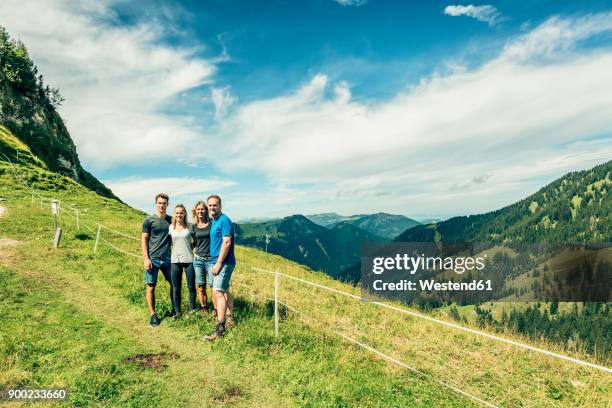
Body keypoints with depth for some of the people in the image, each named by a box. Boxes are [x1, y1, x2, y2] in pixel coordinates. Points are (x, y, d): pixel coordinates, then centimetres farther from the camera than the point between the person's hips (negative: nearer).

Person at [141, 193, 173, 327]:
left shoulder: (171, 220, 7)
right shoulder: (149, 220, -3)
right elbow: (143, 240, -3)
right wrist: (146, 258, -10)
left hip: (167, 258, 4)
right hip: (153, 259, -3)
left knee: (173, 284, 8)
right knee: (151, 286, 3)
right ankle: (152, 314, 12)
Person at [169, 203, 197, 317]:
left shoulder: (190, 226, 1)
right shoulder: (170, 227, 4)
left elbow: (195, 241, 11)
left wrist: (189, 247, -3)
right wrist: (177, 248, -1)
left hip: (189, 260, -1)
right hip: (175, 261, 1)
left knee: (191, 287, 5)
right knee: (176, 289, 7)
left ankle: (192, 310, 20)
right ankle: (177, 312, 18)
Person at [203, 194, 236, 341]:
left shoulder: (224, 220, -14)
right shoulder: (213, 222, 15)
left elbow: (227, 242, -20)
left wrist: (219, 263, -21)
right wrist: (215, 263, 15)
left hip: (224, 262, -10)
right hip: (214, 261, 10)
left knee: (218, 292, -14)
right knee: (224, 291, 18)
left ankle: (219, 328, -13)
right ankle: (229, 319, 30)